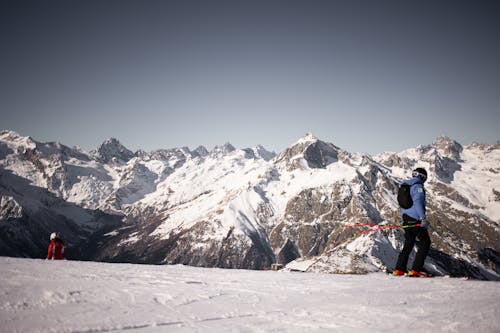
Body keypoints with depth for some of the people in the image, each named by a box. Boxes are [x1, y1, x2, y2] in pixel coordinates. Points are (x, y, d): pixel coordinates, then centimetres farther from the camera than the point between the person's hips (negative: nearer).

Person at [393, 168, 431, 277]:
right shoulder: (418, 186, -10)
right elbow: (417, 202, -24)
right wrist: (423, 218, -29)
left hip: (406, 219, 9)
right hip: (415, 220, -9)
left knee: (408, 244, 15)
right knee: (425, 243, 0)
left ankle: (399, 269, 12)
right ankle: (415, 270, -7)